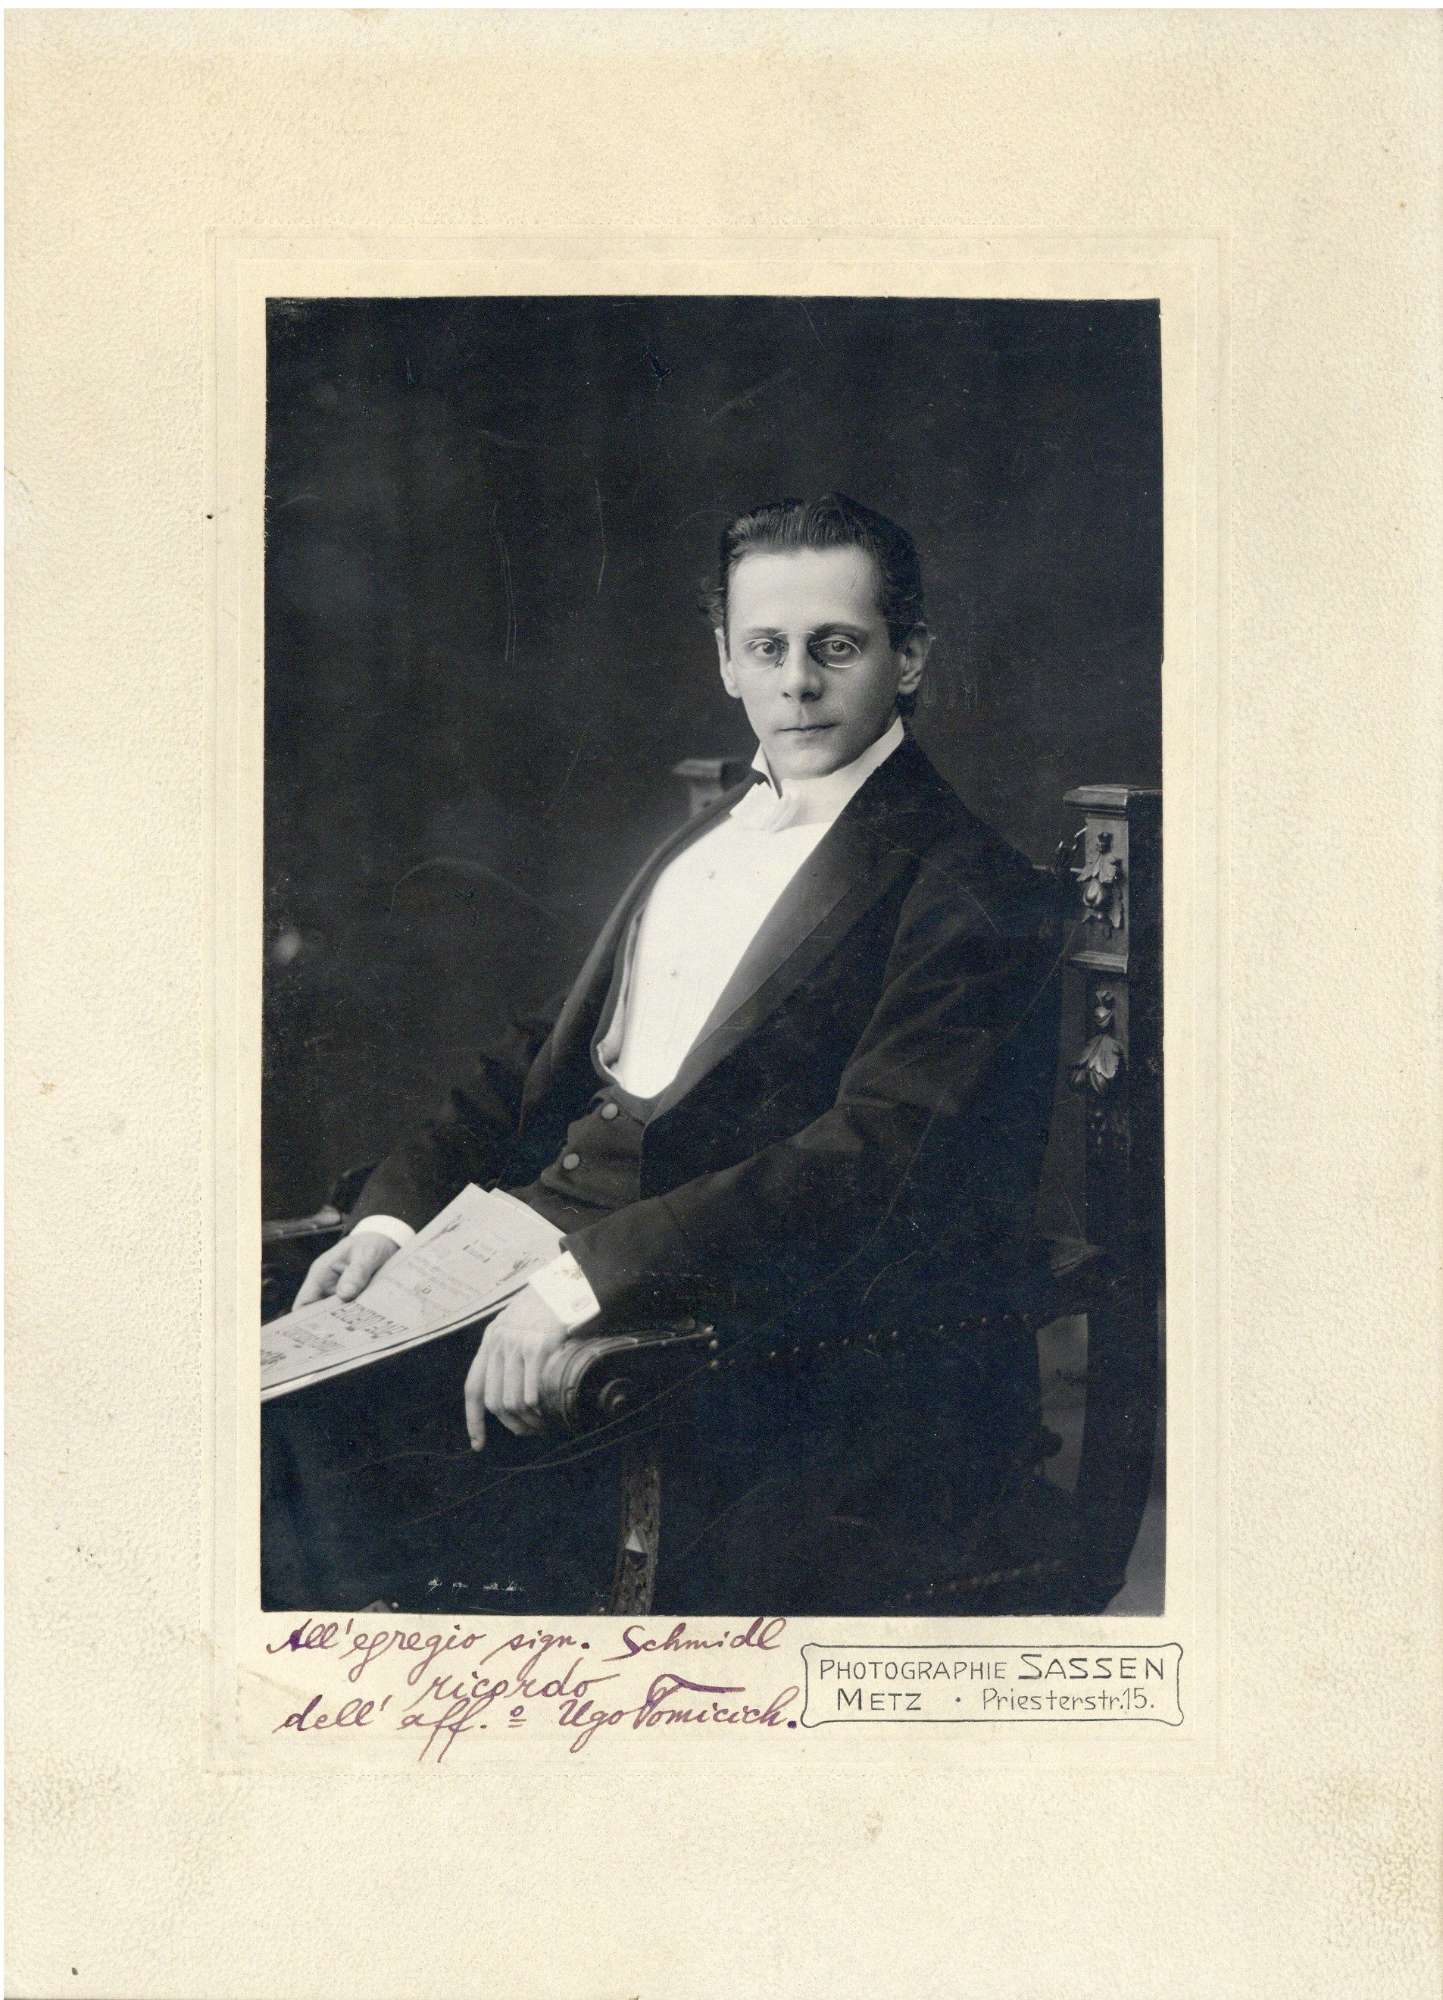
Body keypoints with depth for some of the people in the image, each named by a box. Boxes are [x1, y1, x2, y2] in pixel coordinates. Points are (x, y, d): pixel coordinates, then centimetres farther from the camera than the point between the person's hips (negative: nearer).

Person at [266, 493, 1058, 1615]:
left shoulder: (968, 889, -8)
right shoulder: (702, 840, 19)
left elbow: (866, 1164, -20)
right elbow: (552, 1051, 19)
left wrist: (591, 1272, -29)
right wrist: (397, 1211, 3)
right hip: (534, 1225, 8)